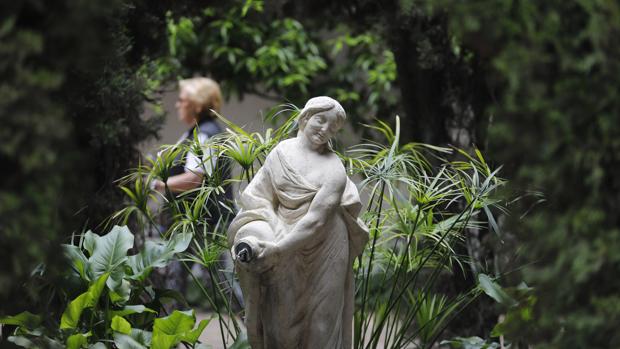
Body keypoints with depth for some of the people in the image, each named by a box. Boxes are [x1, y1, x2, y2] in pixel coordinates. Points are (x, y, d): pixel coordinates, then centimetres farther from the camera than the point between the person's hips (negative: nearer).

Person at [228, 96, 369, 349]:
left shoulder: (333, 169, -9)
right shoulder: (281, 153, 3)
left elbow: (316, 218, -18)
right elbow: (258, 197, -1)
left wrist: (278, 247, -26)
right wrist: (251, 236, -19)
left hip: (322, 249, -3)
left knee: (320, 326, 1)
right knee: (281, 316, 5)